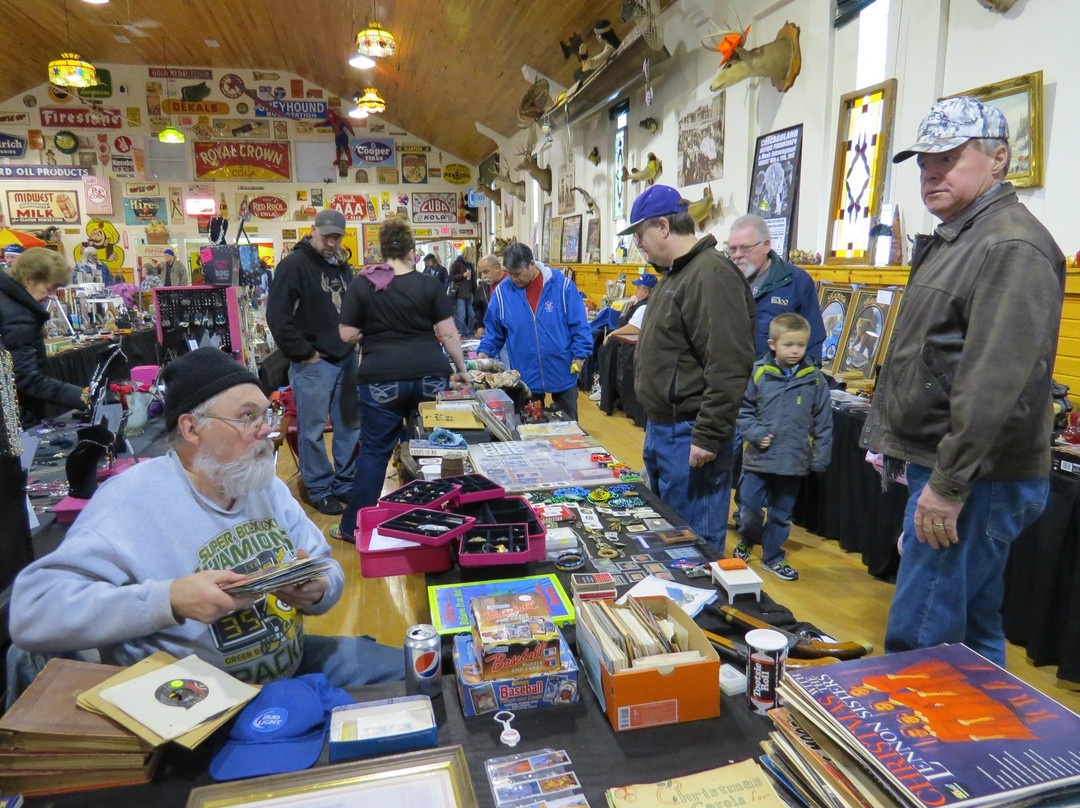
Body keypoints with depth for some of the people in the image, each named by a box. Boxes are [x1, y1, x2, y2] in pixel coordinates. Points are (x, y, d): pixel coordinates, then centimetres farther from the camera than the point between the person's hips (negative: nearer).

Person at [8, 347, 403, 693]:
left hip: (293, 663, 7)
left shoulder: (266, 485, 6)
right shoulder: (132, 502, -16)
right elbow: (30, 612, -23)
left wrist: (317, 588, -17)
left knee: (403, 671, 7)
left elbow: (327, 566, 8)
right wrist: (170, 600, -34)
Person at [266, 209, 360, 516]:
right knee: (313, 430, 2)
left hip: (347, 359, 7)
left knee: (349, 426, 12)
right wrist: (304, 353, -13)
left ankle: (345, 484, 25)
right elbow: (278, 317, -14)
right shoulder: (294, 264, -8)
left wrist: (355, 341, 10)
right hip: (313, 363, -7)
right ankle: (319, 489, 15)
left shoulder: (343, 267, 14)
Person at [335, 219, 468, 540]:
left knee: (374, 451, 9)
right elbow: (449, 333, 2)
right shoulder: (429, 285, 2)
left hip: (381, 380, 0)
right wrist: (461, 369, 13)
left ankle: (354, 527, 18)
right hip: (429, 377, 1)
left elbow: (346, 334, 2)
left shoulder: (361, 285, 2)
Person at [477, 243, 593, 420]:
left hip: (562, 374, -1)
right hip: (525, 378, 1)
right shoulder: (502, 291, -3)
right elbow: (493, 330, 8)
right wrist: (484, 353, -5)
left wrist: (579, 355, -9)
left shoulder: (562, 285, -8)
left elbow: (579, 325, -4)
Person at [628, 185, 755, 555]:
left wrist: (708, 436, -24)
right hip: (660, 428, 10)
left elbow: (728, 367, -25)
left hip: (688, 437, -10)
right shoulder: (675, 273, 14)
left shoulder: (712, 274, -18)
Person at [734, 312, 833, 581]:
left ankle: (772, 556, 31)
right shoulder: (757, 373, -6)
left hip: (794, 460, 1)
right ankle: (747, 541, 35)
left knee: (782, 513, 13)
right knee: (751, 507, 5)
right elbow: (743, 410, 0)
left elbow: (823, 422, 4)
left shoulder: (814, 379, -1)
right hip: (759, 457, -1)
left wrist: (820, 456, 2)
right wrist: (756, 434, -12)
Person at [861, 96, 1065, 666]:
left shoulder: (1012, 246, -15)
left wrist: (949, 485, -23)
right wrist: (891, 441, 22)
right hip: (943, 468, 10)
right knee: (973, 637, 20)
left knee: (917, 642, -4)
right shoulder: (953, 240, 19)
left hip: (973, 479, -10)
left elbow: (996, 382, -24)